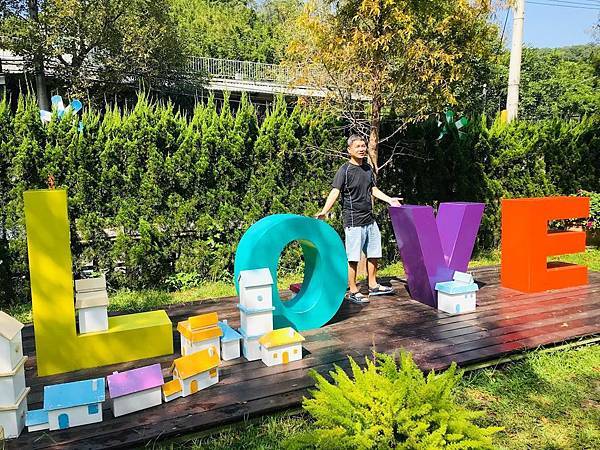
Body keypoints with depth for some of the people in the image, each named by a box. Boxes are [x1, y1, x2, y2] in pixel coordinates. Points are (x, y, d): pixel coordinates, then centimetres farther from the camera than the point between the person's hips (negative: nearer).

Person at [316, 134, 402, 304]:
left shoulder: (368, 168, 13)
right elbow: (335, 192, -18)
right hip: (353, 220, -7)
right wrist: (324, 211, -30)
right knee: (353, 257, -2)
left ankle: (373, 286, 29)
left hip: (370, 219, 8)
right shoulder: (345, 170, -9)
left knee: (373, 253, 15)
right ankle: (353, 291, 8)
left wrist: (389, 199, 25)